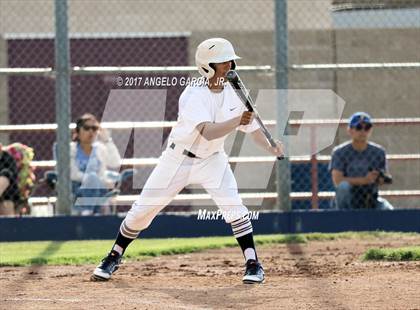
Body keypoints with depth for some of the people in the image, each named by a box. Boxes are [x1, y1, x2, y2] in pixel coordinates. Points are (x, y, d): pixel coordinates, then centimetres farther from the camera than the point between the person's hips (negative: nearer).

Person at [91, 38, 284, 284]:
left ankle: (253, 264, -9)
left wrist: (270, 147, -20)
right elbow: (207, 132, -37)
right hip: (179, 159, -3)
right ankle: (114, 257, 22)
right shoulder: (194, 95, -26)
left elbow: (251, 125, -2)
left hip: (212, 160, 3)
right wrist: (236, 122, -52)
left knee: (234, 206, -18)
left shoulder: (234, 93, -9)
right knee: (142, 210, 2)